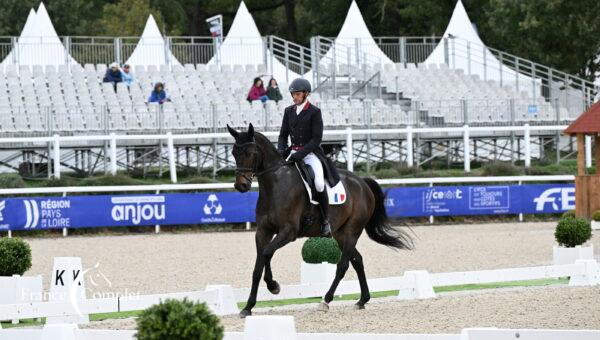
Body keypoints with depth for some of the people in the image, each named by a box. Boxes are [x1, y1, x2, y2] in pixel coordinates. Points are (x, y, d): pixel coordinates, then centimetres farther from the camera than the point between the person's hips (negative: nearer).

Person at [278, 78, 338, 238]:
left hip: (311, 153, -6)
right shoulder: (289, 111, 12)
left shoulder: (314, 112, -4)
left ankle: (325, 220, -12)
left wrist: (300, 153, -20)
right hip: (293, 152, 6)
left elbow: (316, 139, -10)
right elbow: (283, 135, 14)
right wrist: (281, 150, -7)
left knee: (319, 183, -27)